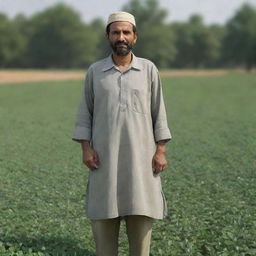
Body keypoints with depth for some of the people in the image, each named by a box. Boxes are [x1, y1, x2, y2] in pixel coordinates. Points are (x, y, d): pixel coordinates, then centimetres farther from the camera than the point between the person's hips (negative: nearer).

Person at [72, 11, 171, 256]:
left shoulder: (148, 69, 3)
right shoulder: (95, 71, 4)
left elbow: (158, 113, 4)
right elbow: (85, 113, 6)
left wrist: (160, 151, -4)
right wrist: (86, 148, -6)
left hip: (140, 155, 0)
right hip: (105, 155, 1)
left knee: (141, 210, 0)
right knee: (103, 211, 1)